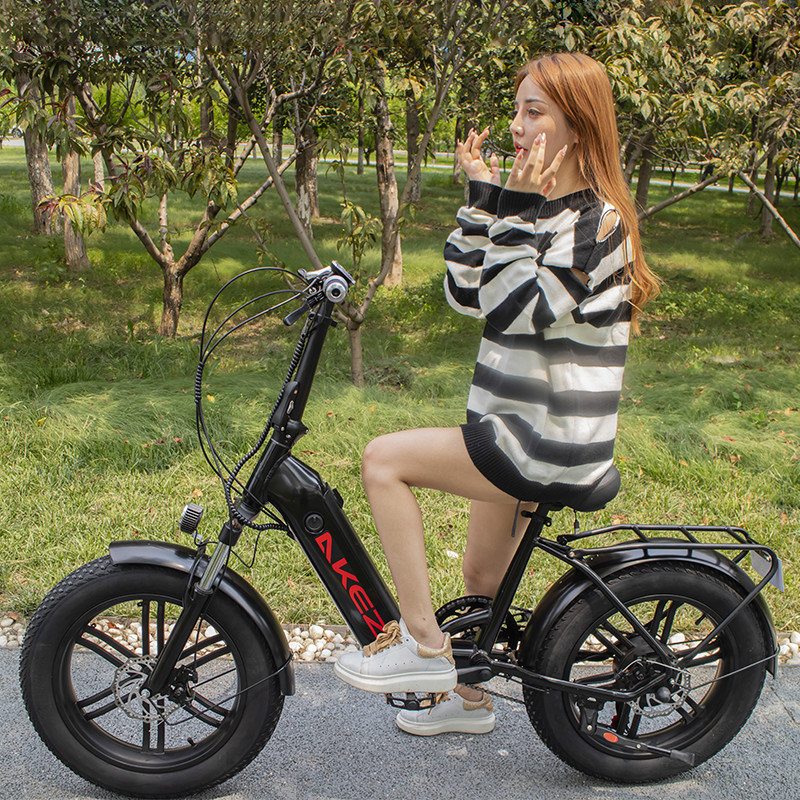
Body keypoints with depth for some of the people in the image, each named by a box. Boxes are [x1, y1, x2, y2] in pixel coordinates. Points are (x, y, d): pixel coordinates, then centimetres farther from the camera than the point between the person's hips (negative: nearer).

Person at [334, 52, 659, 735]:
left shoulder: (598, 221, -17)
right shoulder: (540, 210, 11)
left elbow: (512, 309, -26)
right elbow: (465, 292, 5)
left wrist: (517, 210, -22)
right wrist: (483, 196, -2)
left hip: (551, 448, -9)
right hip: (521, 431, 9)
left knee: (385, 458, -16)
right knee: (482, 576, 22)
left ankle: (422, 644, -6)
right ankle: (468, 698, 45)